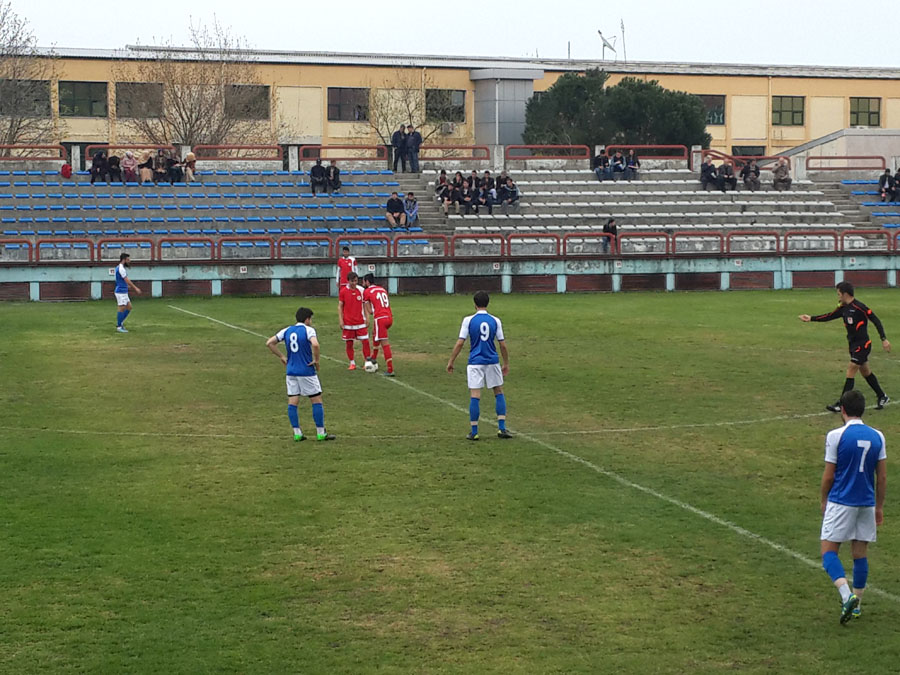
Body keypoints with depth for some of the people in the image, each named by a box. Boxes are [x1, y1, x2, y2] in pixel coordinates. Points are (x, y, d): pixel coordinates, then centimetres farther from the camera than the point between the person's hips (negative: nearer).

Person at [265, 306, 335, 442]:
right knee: (317, 401, 5)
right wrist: (316, 361, -13)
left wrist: (282, 357, 12)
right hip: (307, 372, -5)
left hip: (291, 372, 5)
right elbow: (315, 344, -27)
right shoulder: (308, 330, -9)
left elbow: (269, 343, 7)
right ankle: (321, 433, 7)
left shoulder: (287, 331, 8)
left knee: (292, 402, 6)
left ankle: (297, 433, 6)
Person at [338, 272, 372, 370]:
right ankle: (352, 363, 14)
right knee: (349, 344, 3)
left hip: (360, 322, 1)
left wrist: (366, 318, 4)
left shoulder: (361, 290, 1)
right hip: (348, 323, -1)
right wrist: (341, 320, -6)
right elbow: (340, 306, 1)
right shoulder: (343, 291, -3)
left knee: (365, 341, -5)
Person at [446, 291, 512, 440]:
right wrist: (506, 364, 16)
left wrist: (451, 362, 2)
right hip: (492, 361, 2)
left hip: (475, 363, -2)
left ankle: (474, 432, 1)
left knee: (475, 396, -1)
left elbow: (460, 343, -6)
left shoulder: (468, 320, -4)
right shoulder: (495, 321, 2)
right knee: (499, 393, 14)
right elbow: (503, 345, 4)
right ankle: (502, 428, 10)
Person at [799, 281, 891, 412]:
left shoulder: (859, 307, -18)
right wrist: (811, 319, 16)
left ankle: (842, 404, -9)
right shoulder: (843, 308, 7)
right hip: (853, 344, 9)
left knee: (850, 371, -10)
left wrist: (883, 339, -18)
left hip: (862, 344, -9)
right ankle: (882, 397, 30)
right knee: (865, 371, 16)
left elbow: (876, 320, -16)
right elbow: (829, 316, 18)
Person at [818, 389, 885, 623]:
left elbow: (828, 476, -6)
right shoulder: (877, 436, 2)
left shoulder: (836, 436, -11)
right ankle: (856, 604, 17)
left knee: (829, 551, 2)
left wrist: (824, 501, 10)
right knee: (860, 555, 12)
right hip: (867, 504, 4)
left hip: (840, 503, -4)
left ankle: (847, 595, -18)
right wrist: (879, 506, 16)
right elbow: (882, 477, 6)